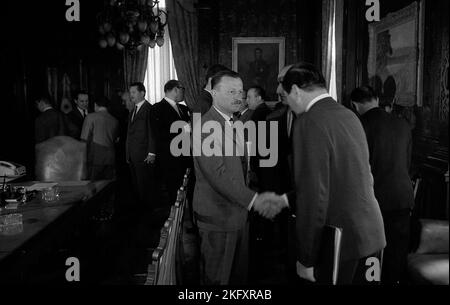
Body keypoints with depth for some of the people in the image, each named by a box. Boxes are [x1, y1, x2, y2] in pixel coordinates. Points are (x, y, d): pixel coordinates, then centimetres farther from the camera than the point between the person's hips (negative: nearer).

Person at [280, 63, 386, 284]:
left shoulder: (309, 122, -18)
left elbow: (314, 195, -21)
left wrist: (306, 259, -13)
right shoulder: (349, 116, 7)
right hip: (371, 235, 7)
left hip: (338, 243, -7)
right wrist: (287, 199, 19)